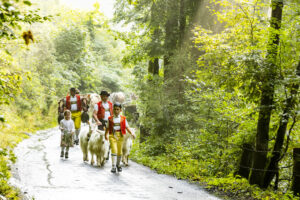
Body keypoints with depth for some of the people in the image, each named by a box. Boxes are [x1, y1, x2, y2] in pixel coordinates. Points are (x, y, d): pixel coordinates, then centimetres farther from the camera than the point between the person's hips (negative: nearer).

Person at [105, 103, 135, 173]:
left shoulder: (123, 118, 3)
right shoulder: (110, 119, 4)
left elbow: (126, 127, 2)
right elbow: (108, 128, 11)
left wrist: (131, 133, -10)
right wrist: (106, 135, 5)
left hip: (120, 136, 1)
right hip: (112, 136, -1)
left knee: (119, 151, 9)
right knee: (114, 150, -14)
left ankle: (118, 165, 30)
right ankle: (113, 166, -12)